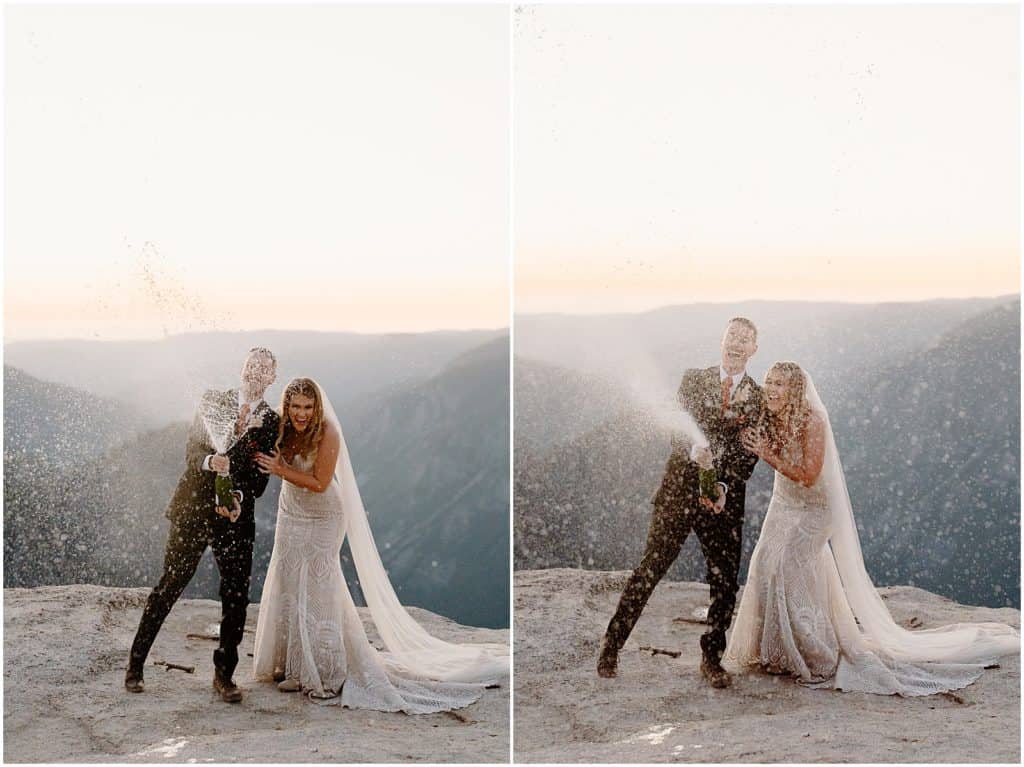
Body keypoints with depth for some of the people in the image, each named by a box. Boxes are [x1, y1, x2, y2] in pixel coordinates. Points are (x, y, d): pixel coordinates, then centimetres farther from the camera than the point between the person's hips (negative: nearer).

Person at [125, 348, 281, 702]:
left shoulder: (272, 423, 3)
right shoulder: (213, 401, 4)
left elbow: (260, 478, -2)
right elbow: (192, 450, -7)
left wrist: (240, 499, -22)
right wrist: (211, 461, -28)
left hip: (236, 517, 1)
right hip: (193, 509, -1)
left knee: (236, 597, 1)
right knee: (169, 586, 2)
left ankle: (224, 673, 14)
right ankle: (135, 664, 13)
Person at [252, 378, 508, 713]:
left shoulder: (327, 433, -21)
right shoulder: (284, 430, -3)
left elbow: (319, 483, -21)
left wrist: (281, 469, -23)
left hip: (321, 521, -6)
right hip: (291, 517, 6)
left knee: (318, 592, -6)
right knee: (288, 590, 9)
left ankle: (328, 676, 2)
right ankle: (296, 668, 20)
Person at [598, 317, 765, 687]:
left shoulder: (760, 399, 6)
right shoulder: (694, 380, 7)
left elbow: (749, 454, -1)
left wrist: (724, 490, -17)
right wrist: (693, 449, -28)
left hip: (725, 501, 1)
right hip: (679, 489, -1)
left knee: (725, 583, 5)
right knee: (649, 570, -1)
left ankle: (711, 657, 21)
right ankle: (611, 644, 10)